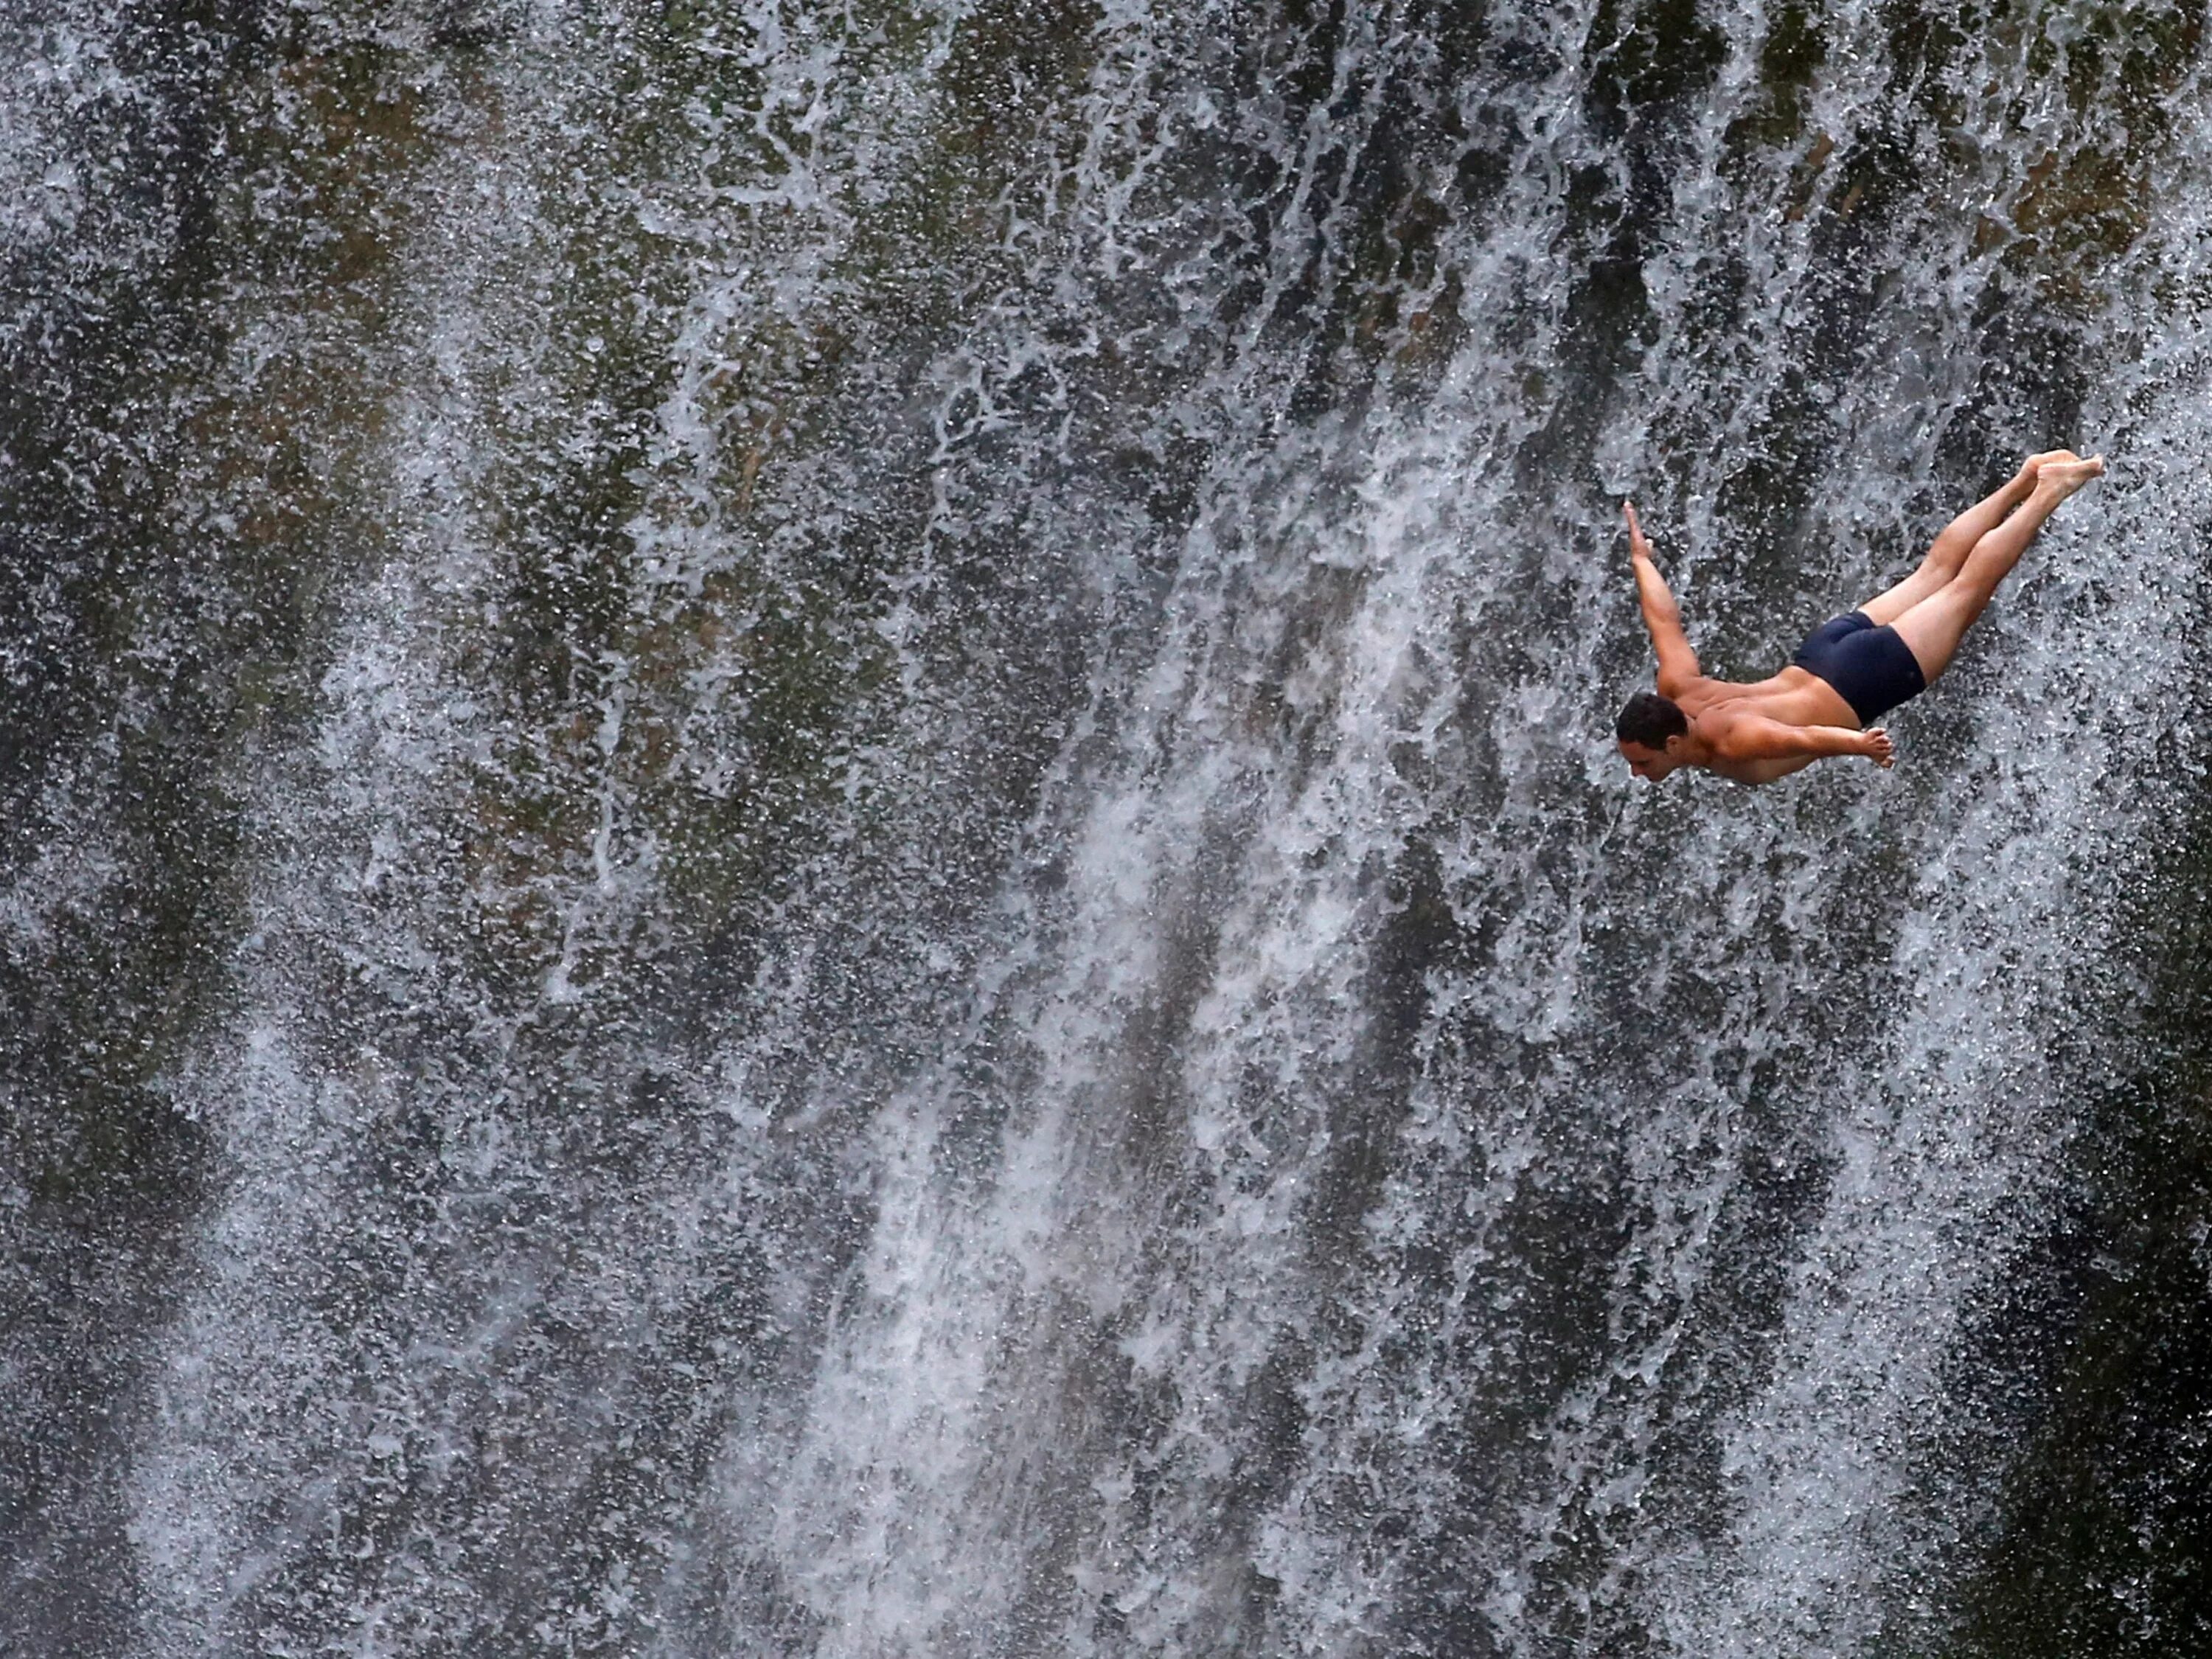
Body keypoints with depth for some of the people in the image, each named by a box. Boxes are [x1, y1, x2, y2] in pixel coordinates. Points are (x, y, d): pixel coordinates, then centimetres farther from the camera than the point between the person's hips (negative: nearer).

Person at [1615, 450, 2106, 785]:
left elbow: (1803, 737, -52)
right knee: (1935, 569, 21)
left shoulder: (1731, 743, -35)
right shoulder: (1676, 690, -12)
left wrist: (1858, 743, -69)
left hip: (1863, 683, -6)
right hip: (1821, 654, 6)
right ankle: (2026, 478, 32)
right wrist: (1640, 557, 15)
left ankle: (2049, 490, 21)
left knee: (1966, 588, 10)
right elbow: (1665, 619, 1)